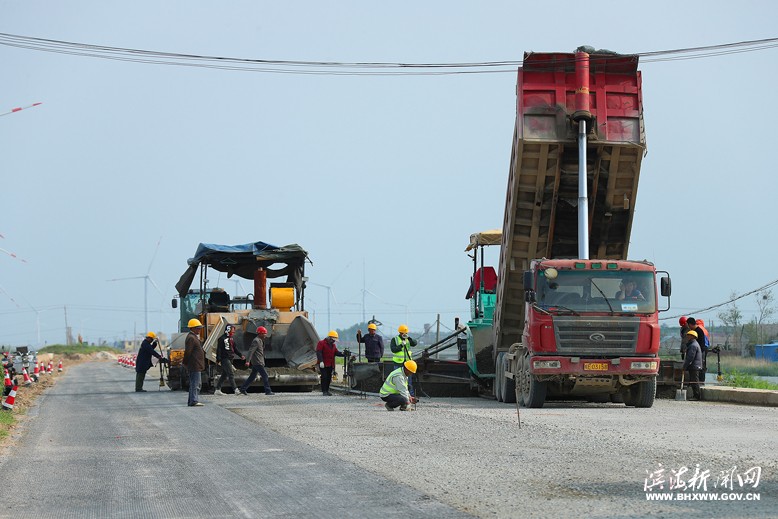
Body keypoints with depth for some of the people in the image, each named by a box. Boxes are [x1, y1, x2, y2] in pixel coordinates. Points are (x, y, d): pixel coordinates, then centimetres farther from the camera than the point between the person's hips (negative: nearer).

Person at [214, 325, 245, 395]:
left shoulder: (232, 339, 15)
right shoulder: (223, 339, -11)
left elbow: (234, 349, 24)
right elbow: (219, 349, -13)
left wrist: (240, 355, 15)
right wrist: (218, 360, -18)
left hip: (230, 359, 9)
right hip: (225, 359, -9)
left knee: (224, 375, 11)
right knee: (231, 374, -13)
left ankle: (217, 390, 17)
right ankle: (236, 389, -16)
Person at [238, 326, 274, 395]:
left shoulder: (260, 341, 17)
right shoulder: (256, 341, -15)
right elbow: (251, 351, -21)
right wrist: (248, 361, -26)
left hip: (259, 362, 10)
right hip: (257, 362, -10)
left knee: (252, 376, 12)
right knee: (264, 375, -8)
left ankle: (242, 388, 16)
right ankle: (268, 391, -5)